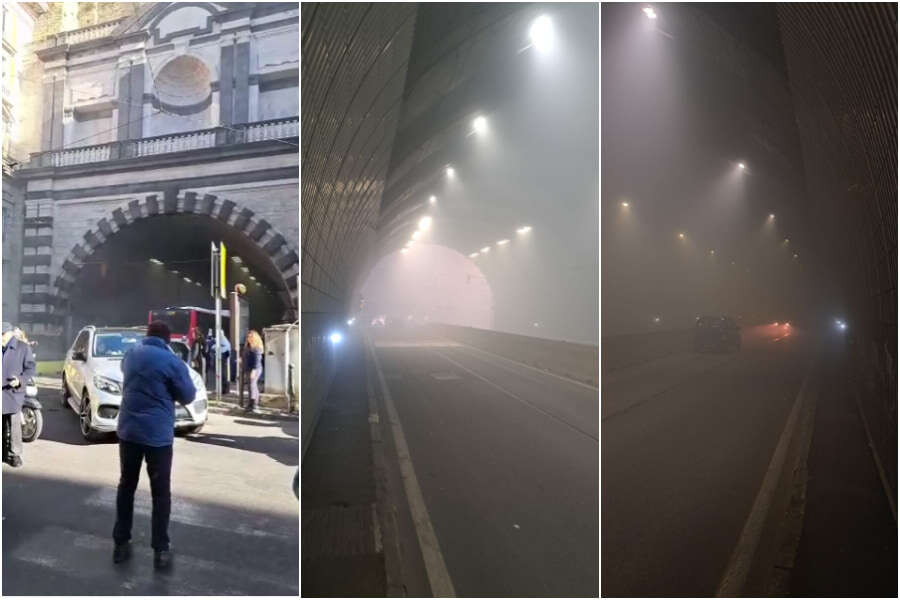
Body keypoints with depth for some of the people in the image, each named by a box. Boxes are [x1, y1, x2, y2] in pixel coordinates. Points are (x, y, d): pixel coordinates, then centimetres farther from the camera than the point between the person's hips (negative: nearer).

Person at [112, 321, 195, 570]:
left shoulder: (130, 354, 5)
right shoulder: (172, 362, -13)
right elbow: (188, 397, -3)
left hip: (128, 431, 5)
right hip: (158, 435, -5)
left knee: (126, 486, 17)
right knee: (161, 492, 5)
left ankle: (121, 544, 22)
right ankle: (160, 550, 8)